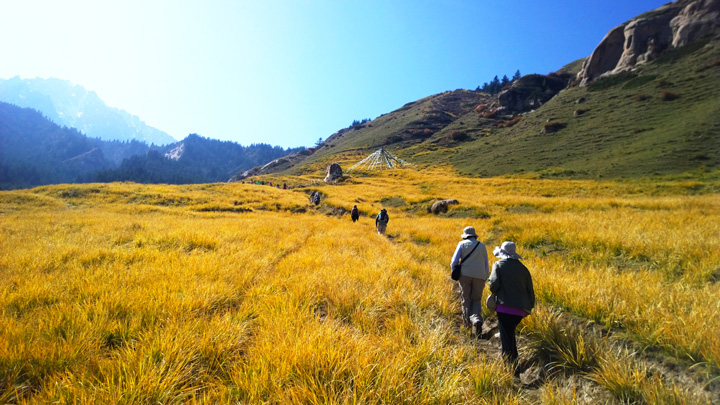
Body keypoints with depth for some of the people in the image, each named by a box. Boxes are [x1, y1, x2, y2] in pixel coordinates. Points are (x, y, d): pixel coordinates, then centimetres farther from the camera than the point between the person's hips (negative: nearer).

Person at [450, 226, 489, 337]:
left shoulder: (462, 244, 6)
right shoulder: (482, 246, 14)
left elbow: (454, 261, -1)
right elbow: (486, 265, 15)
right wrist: (484, 279, 23)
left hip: (465, 275, -1)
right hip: (479, 276, 1)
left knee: (466, 299, 11)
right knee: (476, 300, 8)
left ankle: (468, 322, 7)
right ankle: (477, 319, -15)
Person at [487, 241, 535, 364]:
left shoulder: (499, 265, -3)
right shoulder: (522, 268, 11)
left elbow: (494, 284, -13)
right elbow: (530, 289, 13)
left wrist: (490, 283, 10)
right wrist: (529, 307, 22)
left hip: (505, 307, -6)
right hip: (521, 309, 6)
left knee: (506, 336, 1)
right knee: (509, 331, 24)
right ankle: (514, 358, 32)